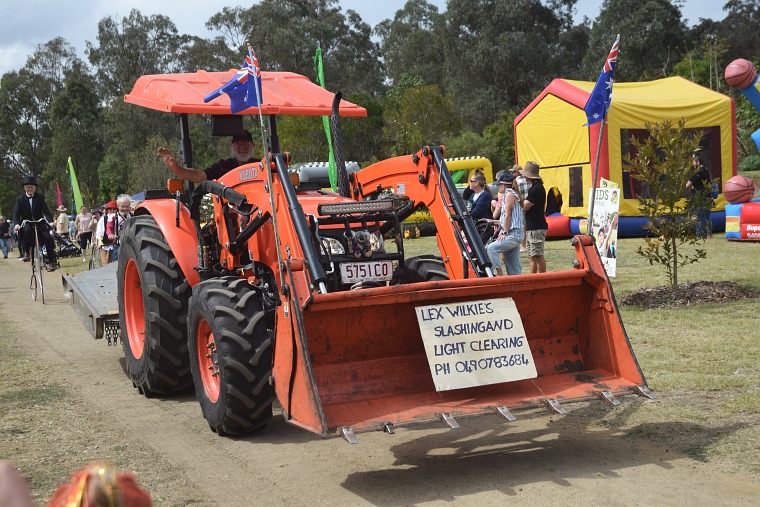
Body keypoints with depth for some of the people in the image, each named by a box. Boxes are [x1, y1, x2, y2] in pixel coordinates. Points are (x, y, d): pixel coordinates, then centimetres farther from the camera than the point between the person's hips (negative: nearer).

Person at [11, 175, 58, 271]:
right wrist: (16, 224, -24)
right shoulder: (20, 199, 3)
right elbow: (16, 213, -4)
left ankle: (52, 261, -7)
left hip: (39, 223, 1)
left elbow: (46, 210, -6)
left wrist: (50, 221, -23)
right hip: (26, 223, -1)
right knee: (27, 230, -37)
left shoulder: (40, 197, 3)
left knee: (48, 238, -19)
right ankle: (26, 252, -21)